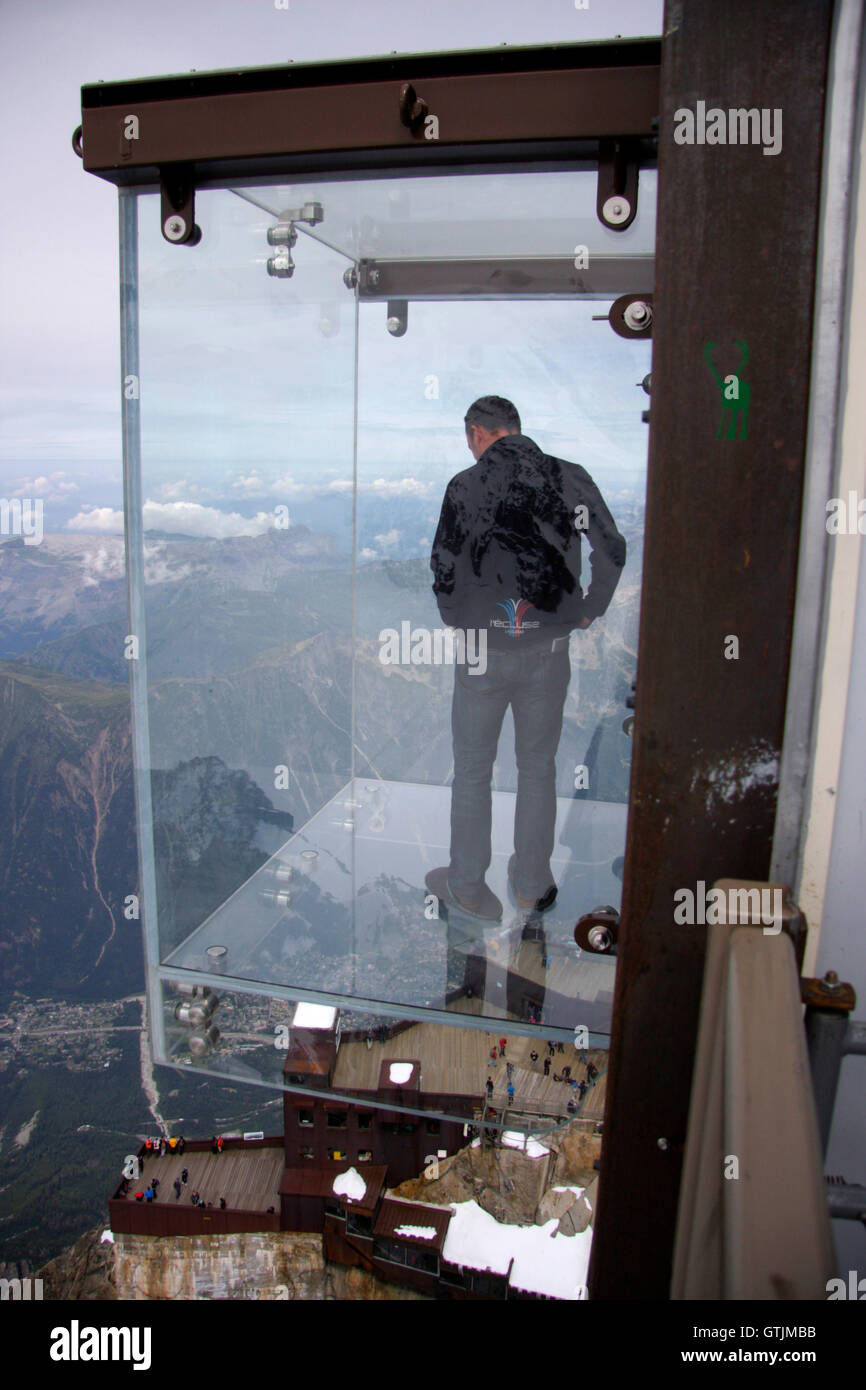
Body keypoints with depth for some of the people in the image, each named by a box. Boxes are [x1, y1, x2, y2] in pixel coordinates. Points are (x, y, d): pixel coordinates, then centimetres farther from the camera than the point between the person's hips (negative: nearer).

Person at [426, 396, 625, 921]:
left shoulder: (466, 485, -8)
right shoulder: (571, 478, 0)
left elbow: (445, 570, -9)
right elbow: (613, 549, -1)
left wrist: (458, 621, 8)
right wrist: (588, 611, 11)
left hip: (484, 654, -2)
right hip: (549, 650, 3)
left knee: (472, 773, 12)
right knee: (538, 769, 17)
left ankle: (468, 887, 24)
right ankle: (532, 885, 29)